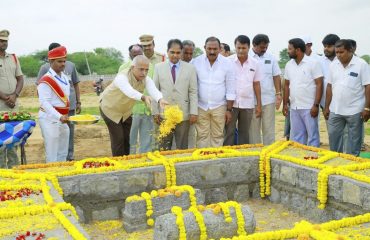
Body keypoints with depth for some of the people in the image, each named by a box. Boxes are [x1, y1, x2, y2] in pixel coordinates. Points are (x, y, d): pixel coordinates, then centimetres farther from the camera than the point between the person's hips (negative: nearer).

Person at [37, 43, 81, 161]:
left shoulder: (71, 65, 9)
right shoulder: (45, 68, 1)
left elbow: (76, 85, 14)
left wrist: (78, 102, 11)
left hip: (70, 105, 3)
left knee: (69, 130, 9)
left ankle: (70, 157, 21)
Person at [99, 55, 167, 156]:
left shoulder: (146, 79, -20)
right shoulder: (122, 77, -35)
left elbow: (153, 90, -41)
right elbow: (129, 91, -57)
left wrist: (160, 100, -63)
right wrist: (143, 97, -76)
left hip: (126, 110, 5)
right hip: (110, 108, -5)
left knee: (127, 138, 8)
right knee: (118, 138, -8)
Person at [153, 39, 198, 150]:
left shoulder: (190, 68, 4)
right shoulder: (158, 67, 5)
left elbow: (193, 92, 2)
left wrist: (194, 112, -3)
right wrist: (155, 112, 1)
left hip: (183, 114, 0)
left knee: (182, 147, 6)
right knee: (164, 147, 6)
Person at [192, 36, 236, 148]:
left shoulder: (227, 63, -4)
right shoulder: (196, 62, -4)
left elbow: (230, 89, 0)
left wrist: (229, 109, -2)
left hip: (219, 106, 0)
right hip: (201, 106, 0)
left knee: (217, 136, 5)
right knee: (202, 136, 3)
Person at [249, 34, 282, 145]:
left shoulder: (271, 58, 6)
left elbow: (276, 77, 8)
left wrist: (278, 94, -1)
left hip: (268, 99, 2)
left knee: (269, 129, 6)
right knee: (254, 129, 7)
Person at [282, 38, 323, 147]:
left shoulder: (313, 63, -7)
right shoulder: (289, 65, 9)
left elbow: (319, 85, -10)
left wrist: (316, 105, -16)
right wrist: (285, 104, 10)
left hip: (309, 107, -6)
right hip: (294, 107, 6)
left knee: (312, 136, 1)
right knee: (296, 137, 12)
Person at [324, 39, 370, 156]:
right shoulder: (333, 65, 4)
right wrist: (327, 107, 9)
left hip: (354, 111, -4)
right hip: (335, 110, 5)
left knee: (354, 139, 7)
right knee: (333, 136, 12)